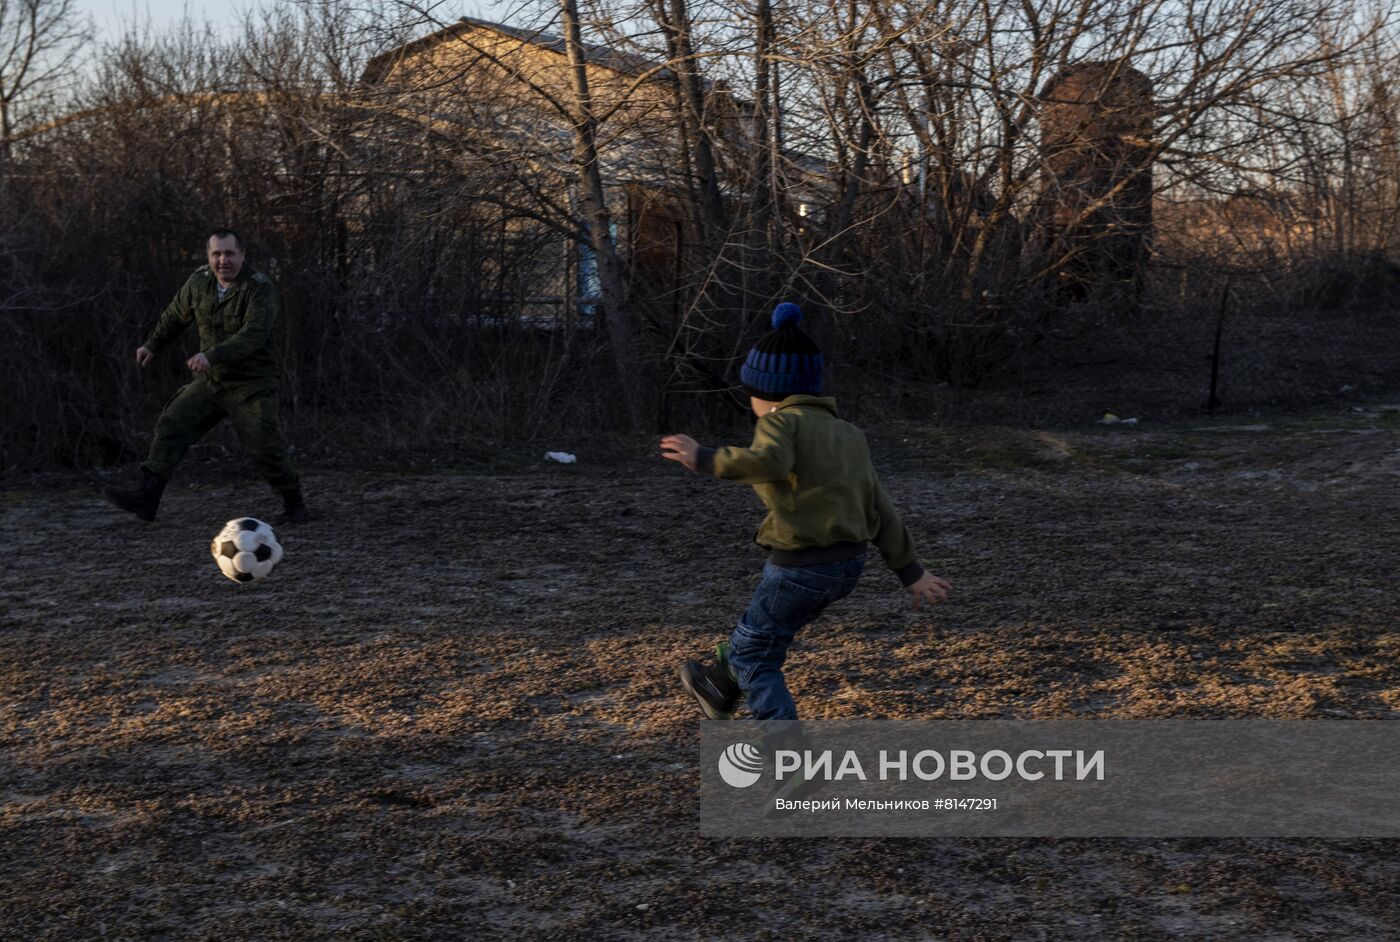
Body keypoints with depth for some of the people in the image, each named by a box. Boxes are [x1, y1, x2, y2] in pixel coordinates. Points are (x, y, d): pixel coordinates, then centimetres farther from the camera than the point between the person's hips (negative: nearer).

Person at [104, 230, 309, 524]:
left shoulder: (260, 289, -19)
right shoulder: (199, 282, 0)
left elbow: (252, 335, -34)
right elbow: (175, 316, 19)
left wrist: (212, 356, -45)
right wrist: (152, 345, 26)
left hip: (252, 386, -5)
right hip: (211, 381, 5)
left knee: (265, 450, -5)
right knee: (171, 425, -8)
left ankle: (295, 506, 16)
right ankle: (146, 497, -9)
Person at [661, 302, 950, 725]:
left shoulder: (781, 421, -9)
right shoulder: (846, 433, 14)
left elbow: (768, 462, -33)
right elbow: (879, 509, 12)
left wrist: (704, 459, -25)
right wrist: (911, 571, 13)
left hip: (802, 566, -8)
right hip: (848, 564, 8)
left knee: (754, 655, 10)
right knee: (760, 625, 30)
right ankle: (720, 689, 50)